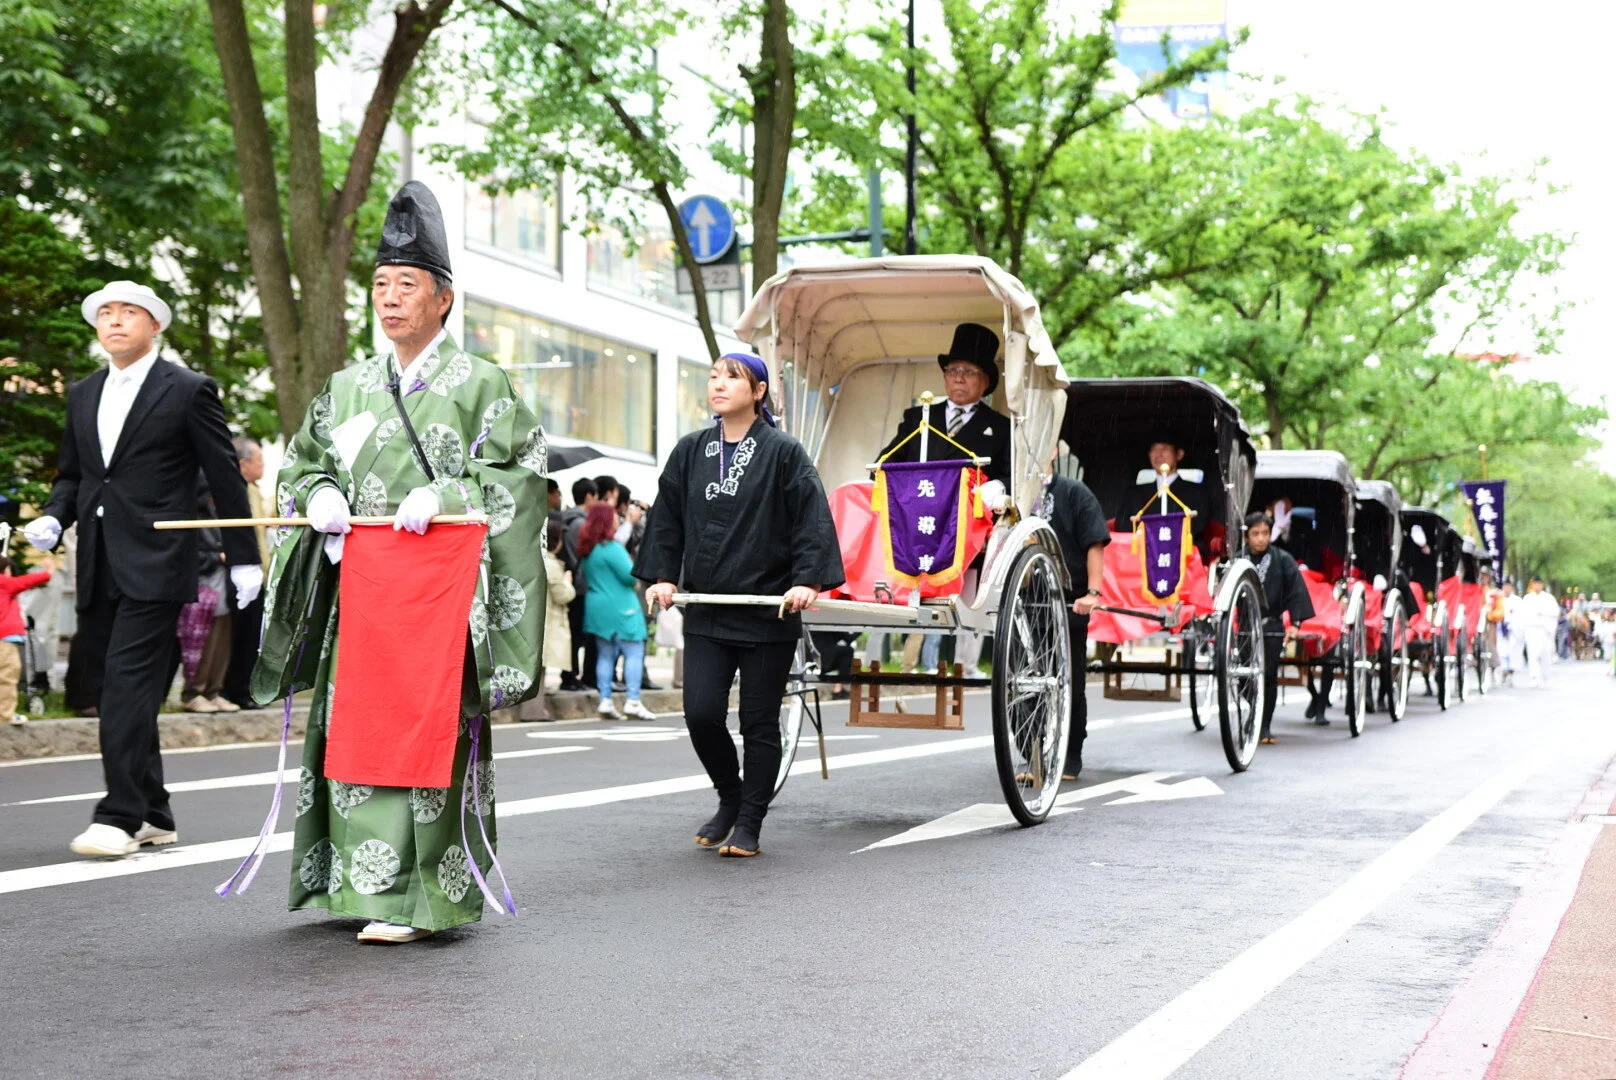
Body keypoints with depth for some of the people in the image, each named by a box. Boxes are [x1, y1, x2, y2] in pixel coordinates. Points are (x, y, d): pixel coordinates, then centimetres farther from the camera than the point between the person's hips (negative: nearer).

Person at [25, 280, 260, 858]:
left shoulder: (188, 390, -1)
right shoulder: (82, 394, 17)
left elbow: (225, 477, 0)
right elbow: (71, 473, 23)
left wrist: (243, 557, -1)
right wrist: (53, 517, 1)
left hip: (155, 564, -7)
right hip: (98, 570, 7)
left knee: (128, 685, -14)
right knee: (116, 690, 9)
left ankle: (120, 817, -12)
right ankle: (152, 815, 18)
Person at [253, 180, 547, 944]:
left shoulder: (481, 385, 2)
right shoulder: (348, 387, 17)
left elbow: (517, 475, -4)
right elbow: (301, 465, 21)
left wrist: (444, 497, -17)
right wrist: (320, 496, -1)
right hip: (356, 587, 5)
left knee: (425, 732, -10)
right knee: (355, 729, 2)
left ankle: (417, 897, -8)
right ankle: (367, 877, 12)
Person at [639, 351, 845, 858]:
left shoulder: (783, 452, -3)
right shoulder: (690, 451, 9)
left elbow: (813, 520, -7)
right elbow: (667, 518, 13)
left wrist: (808, 580, -18)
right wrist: (662, 576, 3)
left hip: (769, 611, -3)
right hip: (706, 612, 4)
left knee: (760, 722, 3)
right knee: (701, 713, -3)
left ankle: (749, 825, 15)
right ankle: (730, 798, 23)